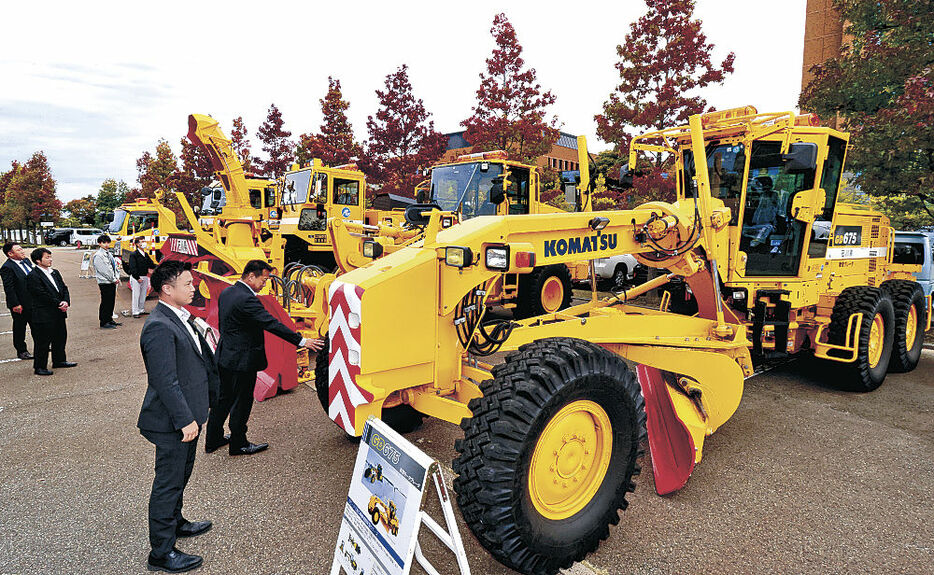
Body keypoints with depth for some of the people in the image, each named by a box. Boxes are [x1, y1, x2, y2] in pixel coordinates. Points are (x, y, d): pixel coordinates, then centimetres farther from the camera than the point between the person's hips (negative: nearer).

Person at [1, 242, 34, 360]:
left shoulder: (26, 261, 6)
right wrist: (15, 305, -21)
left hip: (33, 302, 7)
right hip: (20, 306, -7)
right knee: (19, 328, 9)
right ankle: (21, 351, 20)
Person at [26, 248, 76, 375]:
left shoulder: (55, 273, 12)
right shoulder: (33, 276, -13)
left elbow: (64, 288, 10)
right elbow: (43, 295, -18)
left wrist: (66, 301, -8)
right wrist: (59, 304, -14)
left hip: (58, 313, 8)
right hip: (43, 316, -8)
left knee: (61, 337, 18)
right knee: (42, 342, 1)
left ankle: (59, 360, 33)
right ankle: (39, 367, 12)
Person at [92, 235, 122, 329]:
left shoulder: (109, 254, 15)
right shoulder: (98, 255, -11)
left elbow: (114, 266, 16)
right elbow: (103, 270, -15)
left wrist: (117, 277, 2)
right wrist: (113, 279, -12)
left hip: (112, 282, 8)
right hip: (105, 283, -8)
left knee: (111, 302, 14)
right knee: (105, 302, -4)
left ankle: (109, 320, 24)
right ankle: (104, 323, 2)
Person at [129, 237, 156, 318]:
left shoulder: (145, 254, 13)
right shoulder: (134, 254, -10)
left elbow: (151, 264, 14)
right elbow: (132, 268, -14)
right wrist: (137, 278, -18)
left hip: (145, 277, 7)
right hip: (136, 278, -7)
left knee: (143, 295, 12)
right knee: (136, 295, -3)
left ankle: (142, 310, 22)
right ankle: (135, 312, 2)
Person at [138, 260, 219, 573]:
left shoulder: (182, 317, 7)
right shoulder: (159, 327, -24)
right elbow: (165, 381, -26)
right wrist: (185, 420, -24)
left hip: (188, 415, 10)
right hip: (172, 422, -10)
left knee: (181, 474, 26)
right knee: (168, 483, 4)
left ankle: (175, 522, 47)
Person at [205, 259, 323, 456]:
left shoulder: (226, 293, 7)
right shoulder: (247, 300, -24)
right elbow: (272, 324, -26)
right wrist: (302, 341, -24)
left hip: (225, 357, 10)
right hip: (242, 361, -10)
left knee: (223, 399, 21)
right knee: (241, 403, 6)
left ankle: (213, 440, 34)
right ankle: (238, 444, 21)